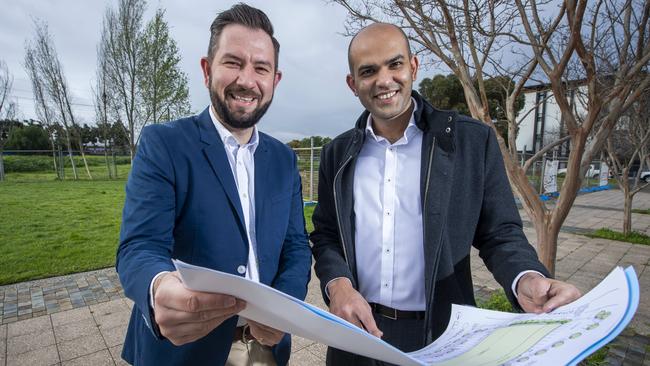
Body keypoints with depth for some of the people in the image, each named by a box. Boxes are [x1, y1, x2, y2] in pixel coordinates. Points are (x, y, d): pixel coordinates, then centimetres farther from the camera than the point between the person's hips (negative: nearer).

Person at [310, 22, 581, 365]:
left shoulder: (473, 140, -8)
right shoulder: (337, 154, 0)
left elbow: (500, 233, -3)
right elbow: (325, 235, 4)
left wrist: (527, 279, -24)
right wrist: (337, 283, -14)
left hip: (440, 335, -1)